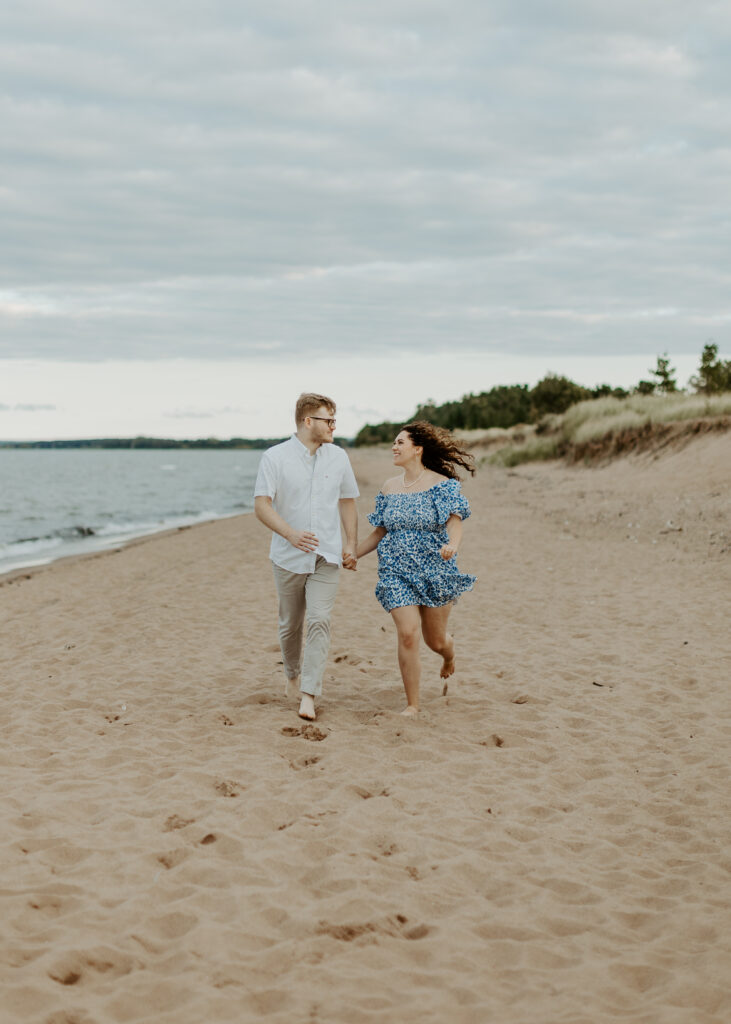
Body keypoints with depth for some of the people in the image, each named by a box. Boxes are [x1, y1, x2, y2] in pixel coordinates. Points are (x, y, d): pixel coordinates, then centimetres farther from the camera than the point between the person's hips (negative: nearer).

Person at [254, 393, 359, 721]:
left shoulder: (338, 457, 5)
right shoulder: (275, 457, -7)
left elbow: (347, 502, 16)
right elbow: (262, 506, -14)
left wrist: (351, 544, 8)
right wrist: (291, 534, -29)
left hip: (326, 557, 1)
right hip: (288, 557, -1)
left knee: (319, 621, -13)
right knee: (290, 624, 12)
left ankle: (309, 697, -15)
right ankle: (292, 674, 40)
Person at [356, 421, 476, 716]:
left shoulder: (442, 484, -7)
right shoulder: (389, 487, 7)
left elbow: (455, 523, -16)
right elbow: (380, 531, 13)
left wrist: (451, 545, -37)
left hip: (434, 570, -3)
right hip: (396, 571, 3)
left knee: (435, 640, 10)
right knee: (407, 634, -12)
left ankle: (449, 658, 49)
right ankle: (412, 705, -1)